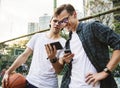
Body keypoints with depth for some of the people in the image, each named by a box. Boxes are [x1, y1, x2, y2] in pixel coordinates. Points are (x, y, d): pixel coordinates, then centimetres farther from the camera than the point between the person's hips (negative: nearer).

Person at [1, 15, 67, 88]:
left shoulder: (63, 43, -7)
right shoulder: (37, 36, 4)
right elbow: (24, 55, 6)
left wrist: (52, 58, -30)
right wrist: (8, 72, 0)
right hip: (30, 81, 3)